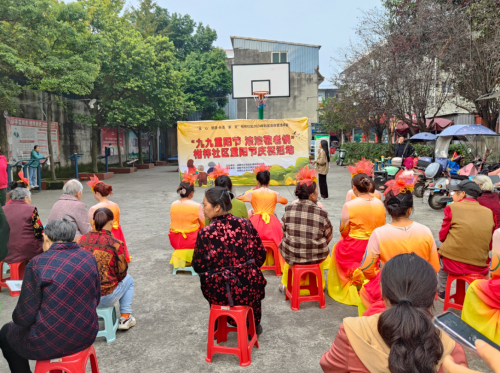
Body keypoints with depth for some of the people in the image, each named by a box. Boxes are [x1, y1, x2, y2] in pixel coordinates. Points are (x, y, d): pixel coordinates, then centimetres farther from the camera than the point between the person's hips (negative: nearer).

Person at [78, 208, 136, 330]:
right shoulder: (115, 244, -15)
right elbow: (121, 273, -5)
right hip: (104, 298, -4)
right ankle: (125, 318, 25)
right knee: (128, 280, 25)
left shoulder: (80, 240, -4)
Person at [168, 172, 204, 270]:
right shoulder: (197, 206, -15)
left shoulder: (173, 205, -1)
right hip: (191, 240, -5)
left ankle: (179, 256, 22)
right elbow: (203, 226, -8)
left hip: (175, 241, 5)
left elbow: (174, 223, 8)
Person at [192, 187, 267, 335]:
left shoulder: (205, 234, -16)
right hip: (248, 290, 2)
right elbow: (260, 255, 0)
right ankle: (254, 325, 54)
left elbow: (198, 267, -5)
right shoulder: (245, 224, -8)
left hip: (219, 294, -1)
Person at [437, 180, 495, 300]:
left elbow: (442, 236, -1)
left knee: (441, 258, 30)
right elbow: (489, 243, 8)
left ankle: (442, 292, 39)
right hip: (480, 268, 3)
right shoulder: (489, 212, 2)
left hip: (453, 264, -3)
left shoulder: (452, 208, -8)